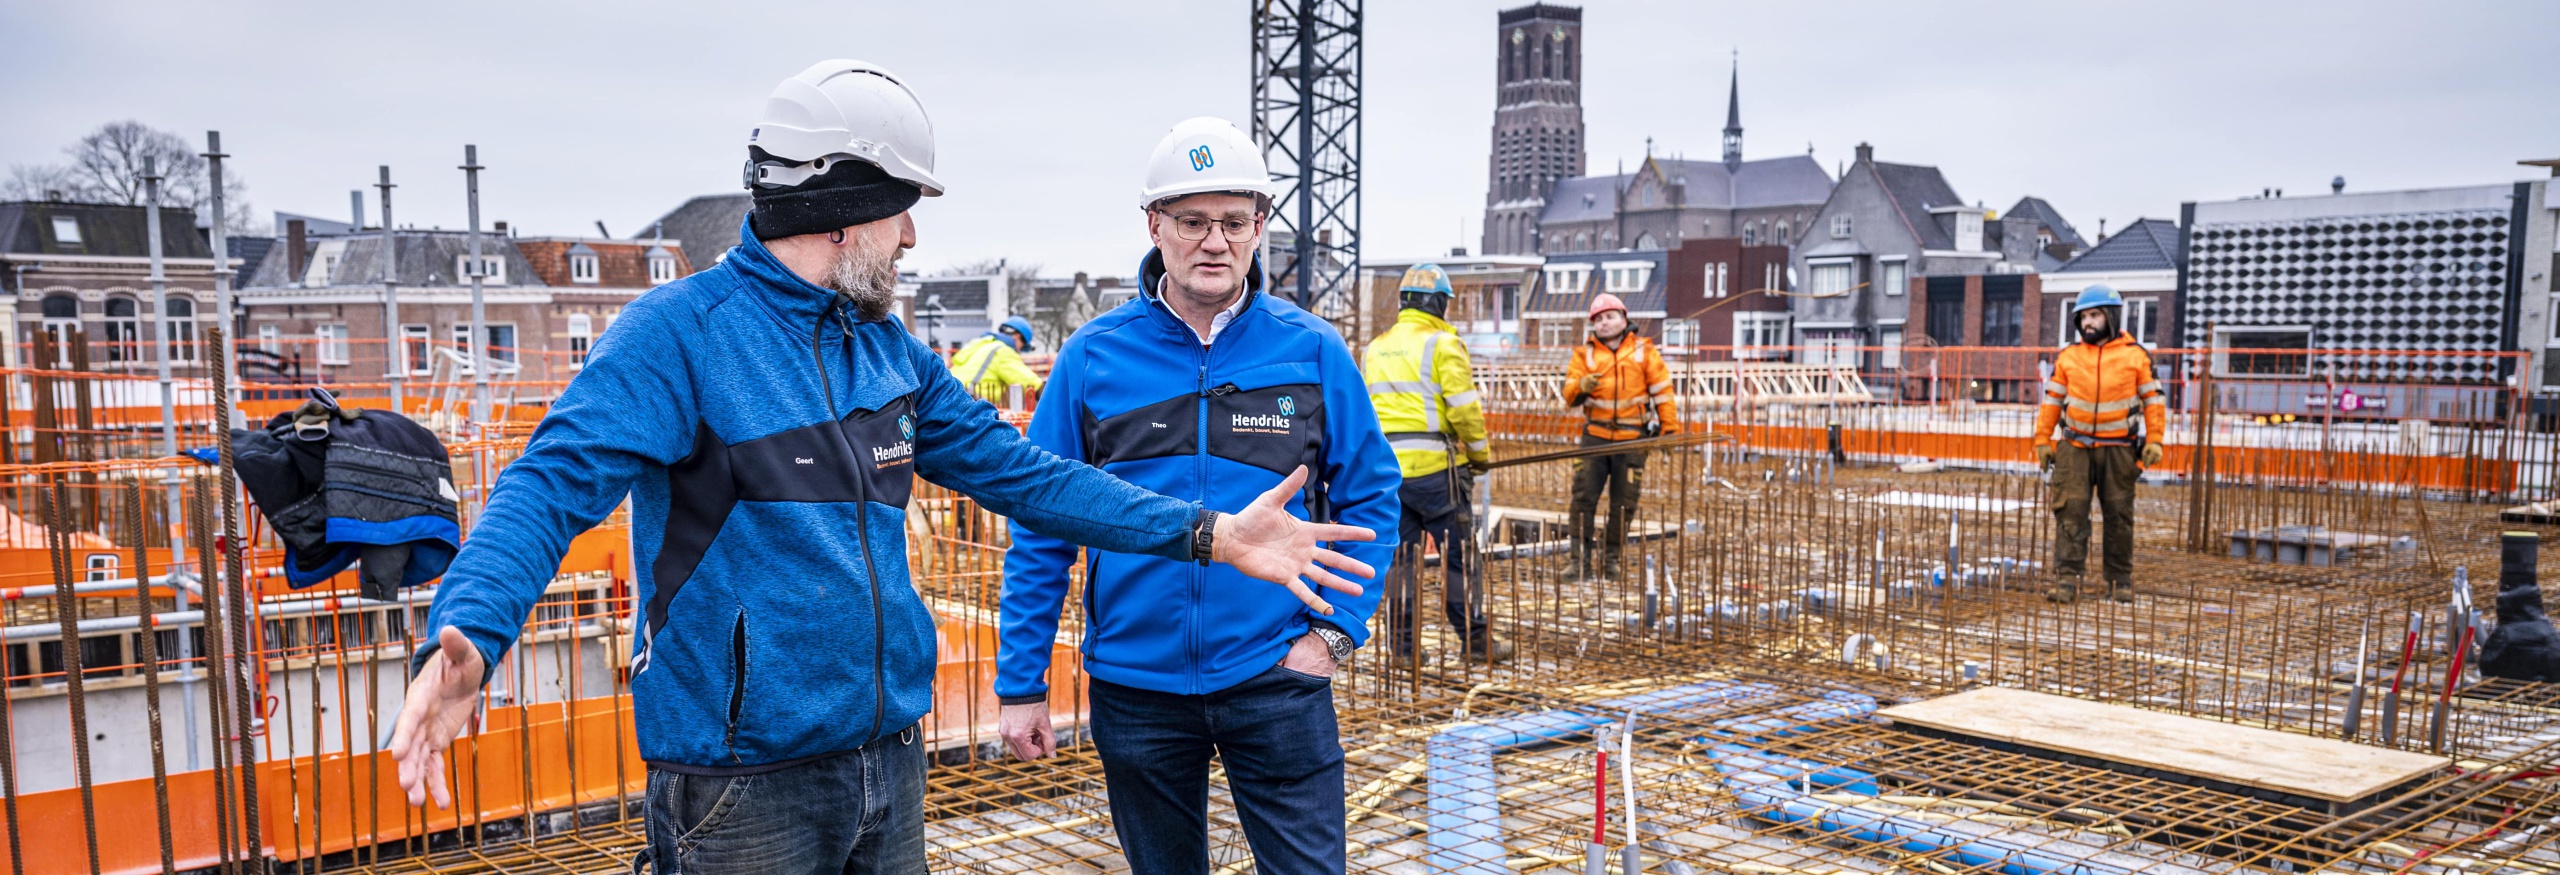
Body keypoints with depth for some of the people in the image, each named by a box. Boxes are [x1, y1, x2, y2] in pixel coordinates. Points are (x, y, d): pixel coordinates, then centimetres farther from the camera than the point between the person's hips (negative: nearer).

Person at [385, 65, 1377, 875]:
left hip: (890, 764, 7)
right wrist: (468, 635, -42)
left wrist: (1205, 533, 6)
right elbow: (556, 483, -23)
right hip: (745, 788, -7)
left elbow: (1016, 469, 11)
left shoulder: (890, 352, 9)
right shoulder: (681, 331, -12)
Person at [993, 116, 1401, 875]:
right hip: (1136, 684, 1)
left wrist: (1337, 628, -6)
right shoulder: (1093, 357, -3)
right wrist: (1020, 684, -1)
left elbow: (1370, 495, 4)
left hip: (1275, 675, -1)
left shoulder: (1312, 351, -2)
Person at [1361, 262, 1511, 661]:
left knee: (1400, 555, 10)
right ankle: (1475, 639, 8)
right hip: (1431, 465, -6)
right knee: (1459, 554, 3)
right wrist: (1481, 453, 2)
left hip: (1385, 467, 6)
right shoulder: (1441, 343, -6)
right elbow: (1464, 409, -11)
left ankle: (1402, 643, 10)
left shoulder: (1375, 348, 15)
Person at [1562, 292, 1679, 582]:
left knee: (1624, 502, 4)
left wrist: (1670, 427, -1)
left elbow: (1662, 389, 5)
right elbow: (1569, 396, 1)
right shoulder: (1585, 354, 7)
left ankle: (1612, 559, 14)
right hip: (1595, 436, 1)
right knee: (1584, 496, -5)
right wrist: (1581, 387, -22)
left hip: (1632, 438, 0)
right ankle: (1580, 558, 0)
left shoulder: (1643, 350, 5)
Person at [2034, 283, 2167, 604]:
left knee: (2119, 515, 7)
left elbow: (2153, 398, 4)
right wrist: (2042, 440, 4)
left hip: (2119, 449, 0)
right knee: (2070, 512, -8)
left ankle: (2121, 580, 16)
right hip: (2076, 448, 1)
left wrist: (2154, 440, -3)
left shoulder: (2136, 356, 2)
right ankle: (2068, 578, -9)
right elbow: (2051, 399, 8)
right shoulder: (2068, 357, 6)